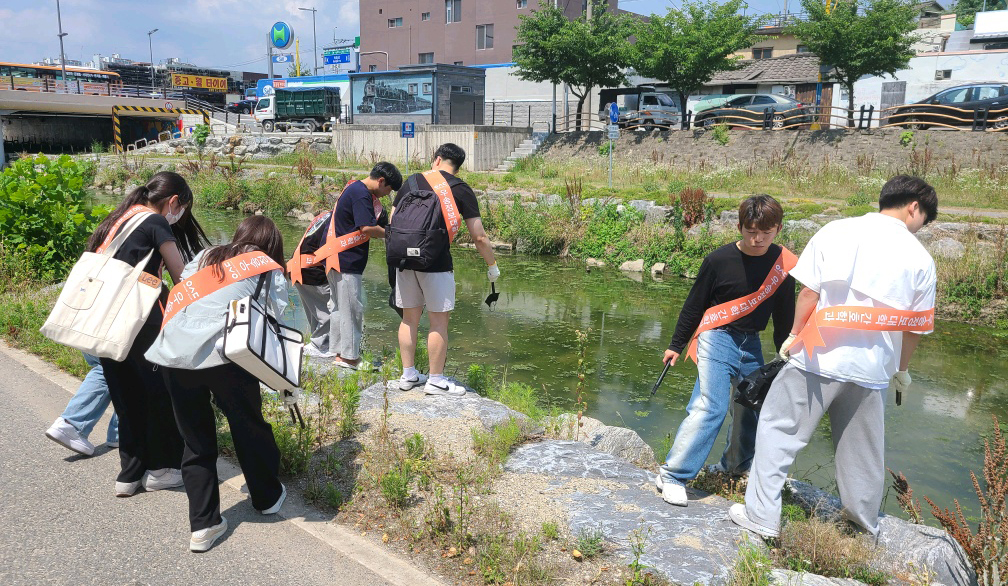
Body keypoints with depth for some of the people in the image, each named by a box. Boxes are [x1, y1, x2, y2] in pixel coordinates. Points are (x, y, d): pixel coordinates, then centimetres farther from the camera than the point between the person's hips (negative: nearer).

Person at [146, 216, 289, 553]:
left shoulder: (206, 256, 26)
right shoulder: (270, 271, 14)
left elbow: (179, 294, 19)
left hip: (171, 352, 4)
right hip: (221, 353, -4)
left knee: (195, 440, 16)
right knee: (249, 426, 17)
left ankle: (203, 525, 18)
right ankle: (268, 498, 35)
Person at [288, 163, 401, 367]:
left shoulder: (355, 189, 16)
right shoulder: (361, 194, -17)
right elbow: (367, 228, -24)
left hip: (337, 258, 11)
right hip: (346, 260, -11)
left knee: (338, 304, 17)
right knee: (351, 306, -3)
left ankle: (336, 350, 26)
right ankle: (348, 355, 5)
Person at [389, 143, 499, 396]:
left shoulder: (413, 181, 13)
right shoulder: (461, 190, 2)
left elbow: (392, 221, 14)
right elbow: (479, 237, -1)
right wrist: (492, 266, 11)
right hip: (436, 261, -4)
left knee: (410, 318, 14)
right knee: (439, 320, 5)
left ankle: (408, 375, 24)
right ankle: (436, 380, 12)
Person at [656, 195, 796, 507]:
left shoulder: (784, 264, 0)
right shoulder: (719, 260, -12)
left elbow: (784, 314, 12)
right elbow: (694, 304, -2)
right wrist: (676, 345, 3)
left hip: (751, 343, 5)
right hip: (716, 339, -5)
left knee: (752, 408, 12)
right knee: (710, 406, -17)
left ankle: (735, 466, 36)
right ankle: (672, 476, -11)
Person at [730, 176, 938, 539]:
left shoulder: (836, 231, -4)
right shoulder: (920, 258, 2)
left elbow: (809, 293, -6)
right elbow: (915, 328, 7)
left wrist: (794, 335, 8)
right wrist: (902, 369, 22)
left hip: (818, 359, -2)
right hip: (871, 371, 3)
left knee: (779, 432, 8)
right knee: (862, 448, 19)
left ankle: (762, 516, 8)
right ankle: (864, 522, 36)